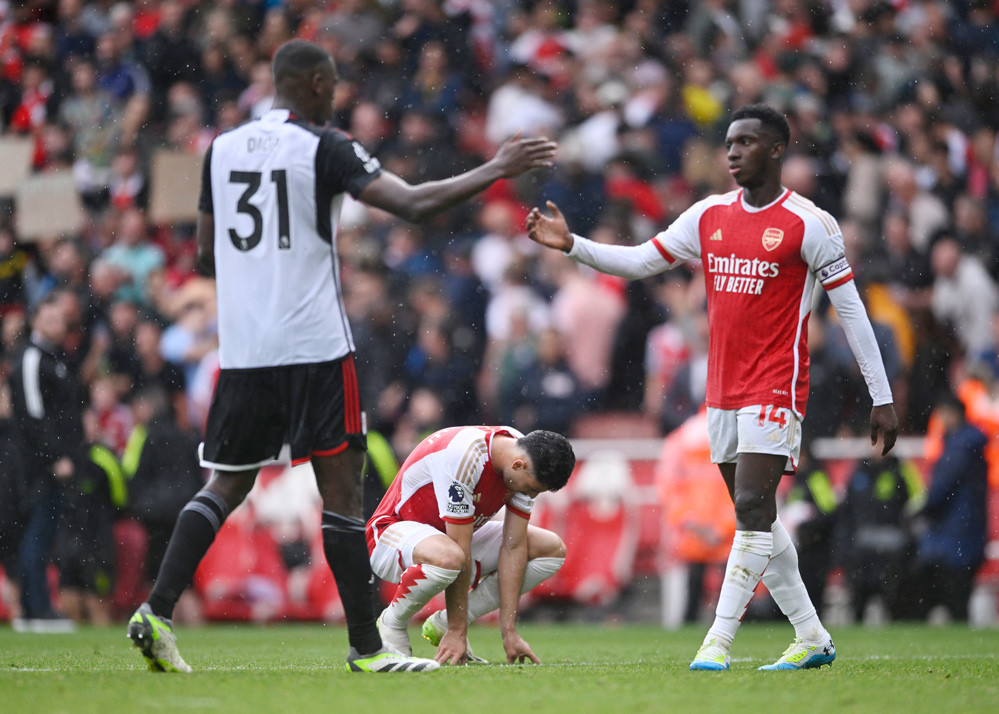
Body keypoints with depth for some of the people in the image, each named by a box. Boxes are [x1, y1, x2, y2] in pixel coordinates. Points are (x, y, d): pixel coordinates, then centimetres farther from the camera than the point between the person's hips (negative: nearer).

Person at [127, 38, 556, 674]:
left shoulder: (223, 149, 11)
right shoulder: (323, 147, -6)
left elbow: (207, 255, 16)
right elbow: (412, 204, -15)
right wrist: (496, 171, -6)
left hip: (241, 350, 5)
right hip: (314, 345, -5)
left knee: (227, 484, 14)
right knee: (342, 488, -1)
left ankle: (156, 612, 0)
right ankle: (367, 649, 0)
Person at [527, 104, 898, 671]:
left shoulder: (809, 224, -8)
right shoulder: (710, 216, 9)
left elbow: (852, 309, -5)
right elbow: (639, 262, 15)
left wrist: (882, 398, -6)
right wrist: (571, 245, 1)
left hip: (776, 388, -7)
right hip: (723, 390, 7)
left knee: (752, 507, -14)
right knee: (757, 518, 9)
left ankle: (719, 642, -15)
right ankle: (813, 639, 18)